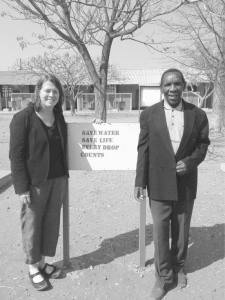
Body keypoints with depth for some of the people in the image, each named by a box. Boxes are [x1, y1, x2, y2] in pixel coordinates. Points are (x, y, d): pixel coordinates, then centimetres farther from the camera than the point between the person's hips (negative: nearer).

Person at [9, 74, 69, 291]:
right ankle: (32, 267, 26)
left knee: (51, 222, 13)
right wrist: (22, 188, -16)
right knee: (32, 224, 8)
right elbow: (16, 155, -12)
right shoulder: (23, 118, -10)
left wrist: (64, 178, 12)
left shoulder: (59, 117, 8)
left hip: (58, 180, 6)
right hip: (35, 183, -5)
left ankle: (42, 261, 31)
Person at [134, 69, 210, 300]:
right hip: (159, 183, -1)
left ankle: (179, 268, 40)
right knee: (160, 231, 5)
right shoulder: (149, 115, -5)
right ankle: (163, 276, 24)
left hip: (186, 184, 1)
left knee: (182, 230, 16)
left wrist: (191, 161, -14)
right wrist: (140, 181, -5)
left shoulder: (197, 115, -3)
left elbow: (203, 144, 6)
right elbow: (143, 149, -3)